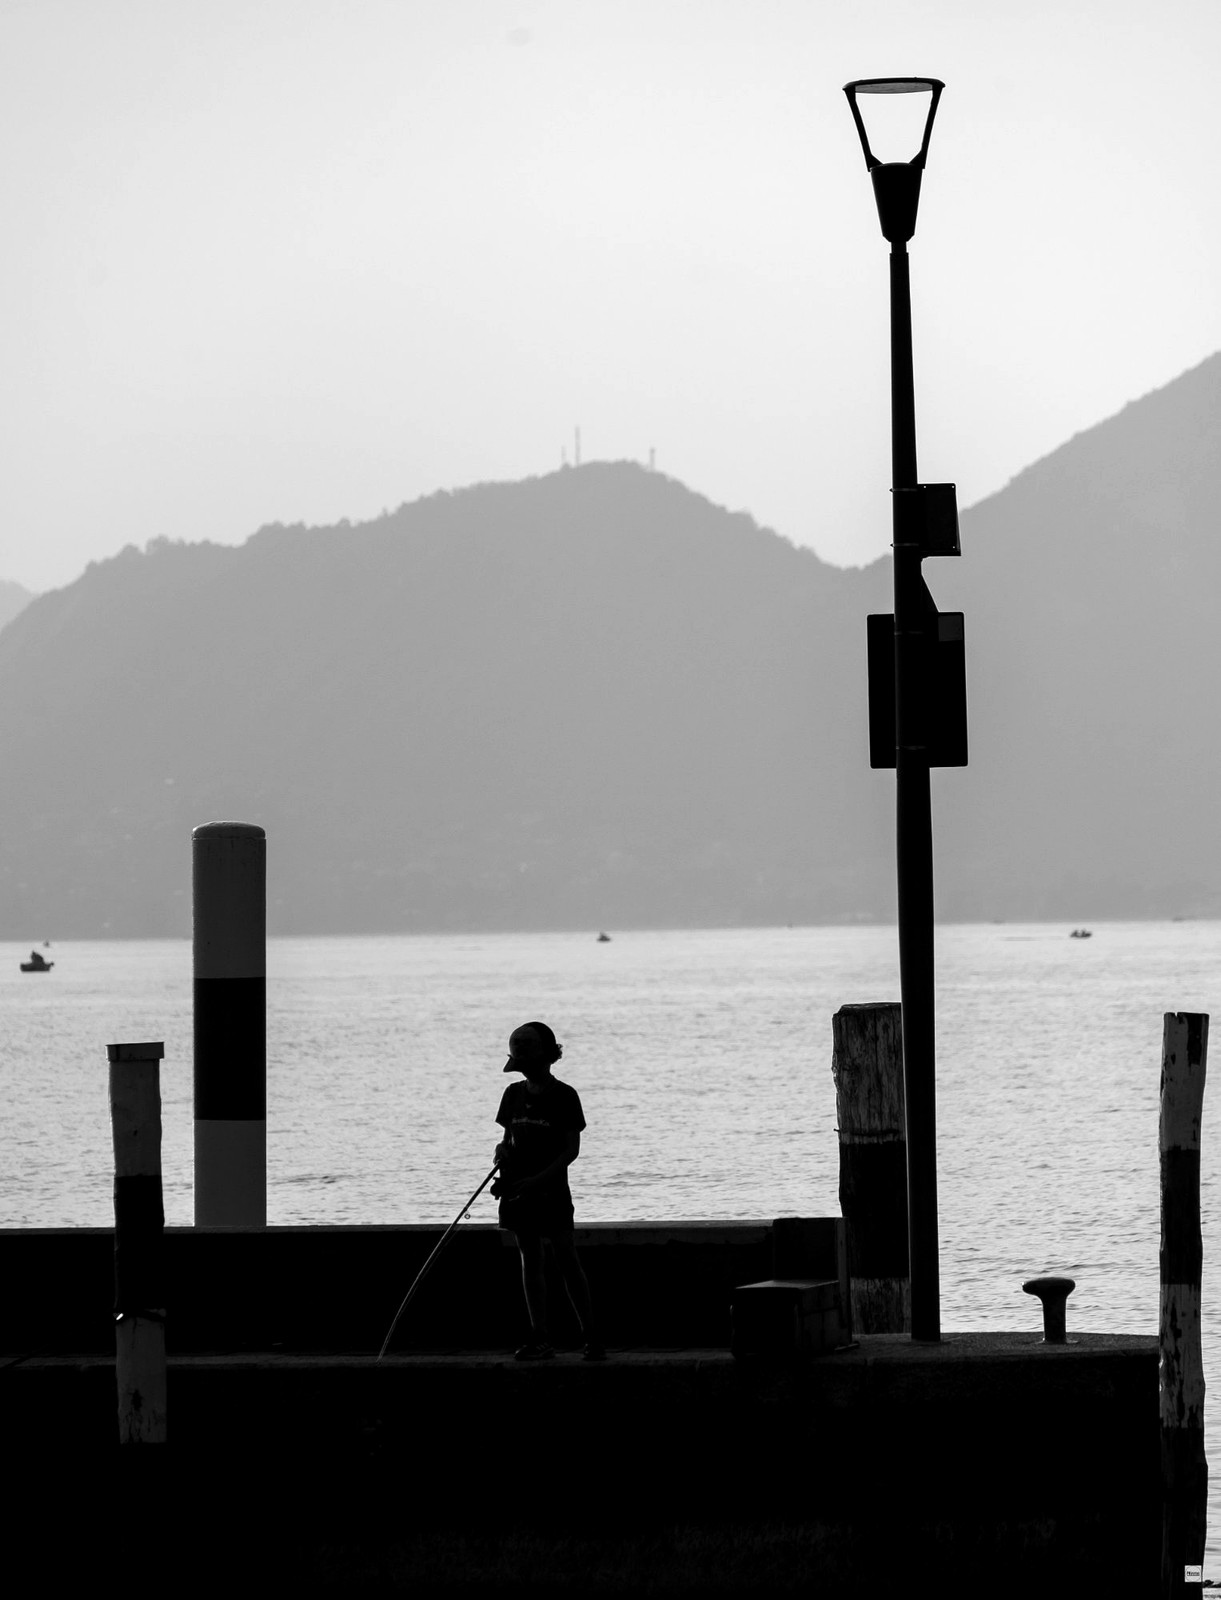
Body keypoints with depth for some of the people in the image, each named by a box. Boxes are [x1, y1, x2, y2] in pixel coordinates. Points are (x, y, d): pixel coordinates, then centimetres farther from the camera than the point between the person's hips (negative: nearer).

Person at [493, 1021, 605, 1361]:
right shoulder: (514, 1094, 9)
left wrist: (539, 1178, -20)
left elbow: (572, 1149, -10)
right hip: (518, 1187, 5)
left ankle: (591, 1336, -5)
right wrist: (502, 1151, -7)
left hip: (551, 1189, -5)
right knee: (530, 1260, 6)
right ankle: (540, 1338, 8)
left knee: (567, 1260, -6)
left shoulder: (564, 1096, -7)